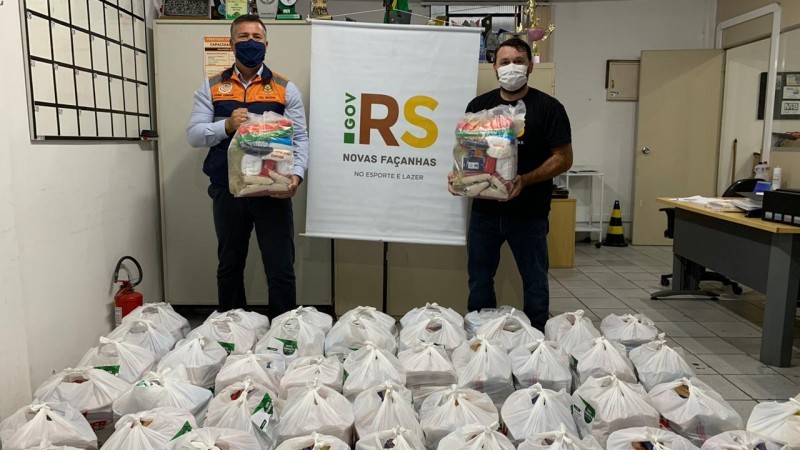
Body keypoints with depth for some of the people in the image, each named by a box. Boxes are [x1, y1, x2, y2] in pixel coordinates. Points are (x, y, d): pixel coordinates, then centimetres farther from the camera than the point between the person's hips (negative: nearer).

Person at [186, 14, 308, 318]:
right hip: (227, 193, 2)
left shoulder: (285, 89, 5)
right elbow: (193, 135, 2)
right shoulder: (211, 88, 8)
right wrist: (227, 125, -17)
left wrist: (297, 174, -16)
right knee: (229, 267, 16)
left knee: (281, 270, 2)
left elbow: (300, 138, 1)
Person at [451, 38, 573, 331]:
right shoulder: (479, 105, 8)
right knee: (479, 279, 12)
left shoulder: (548, 108, -3)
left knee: (534, 282, 8)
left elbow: (563, 159, -6)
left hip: (529, 213, -3)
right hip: (483, 209, 4)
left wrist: (525, 180, -21)